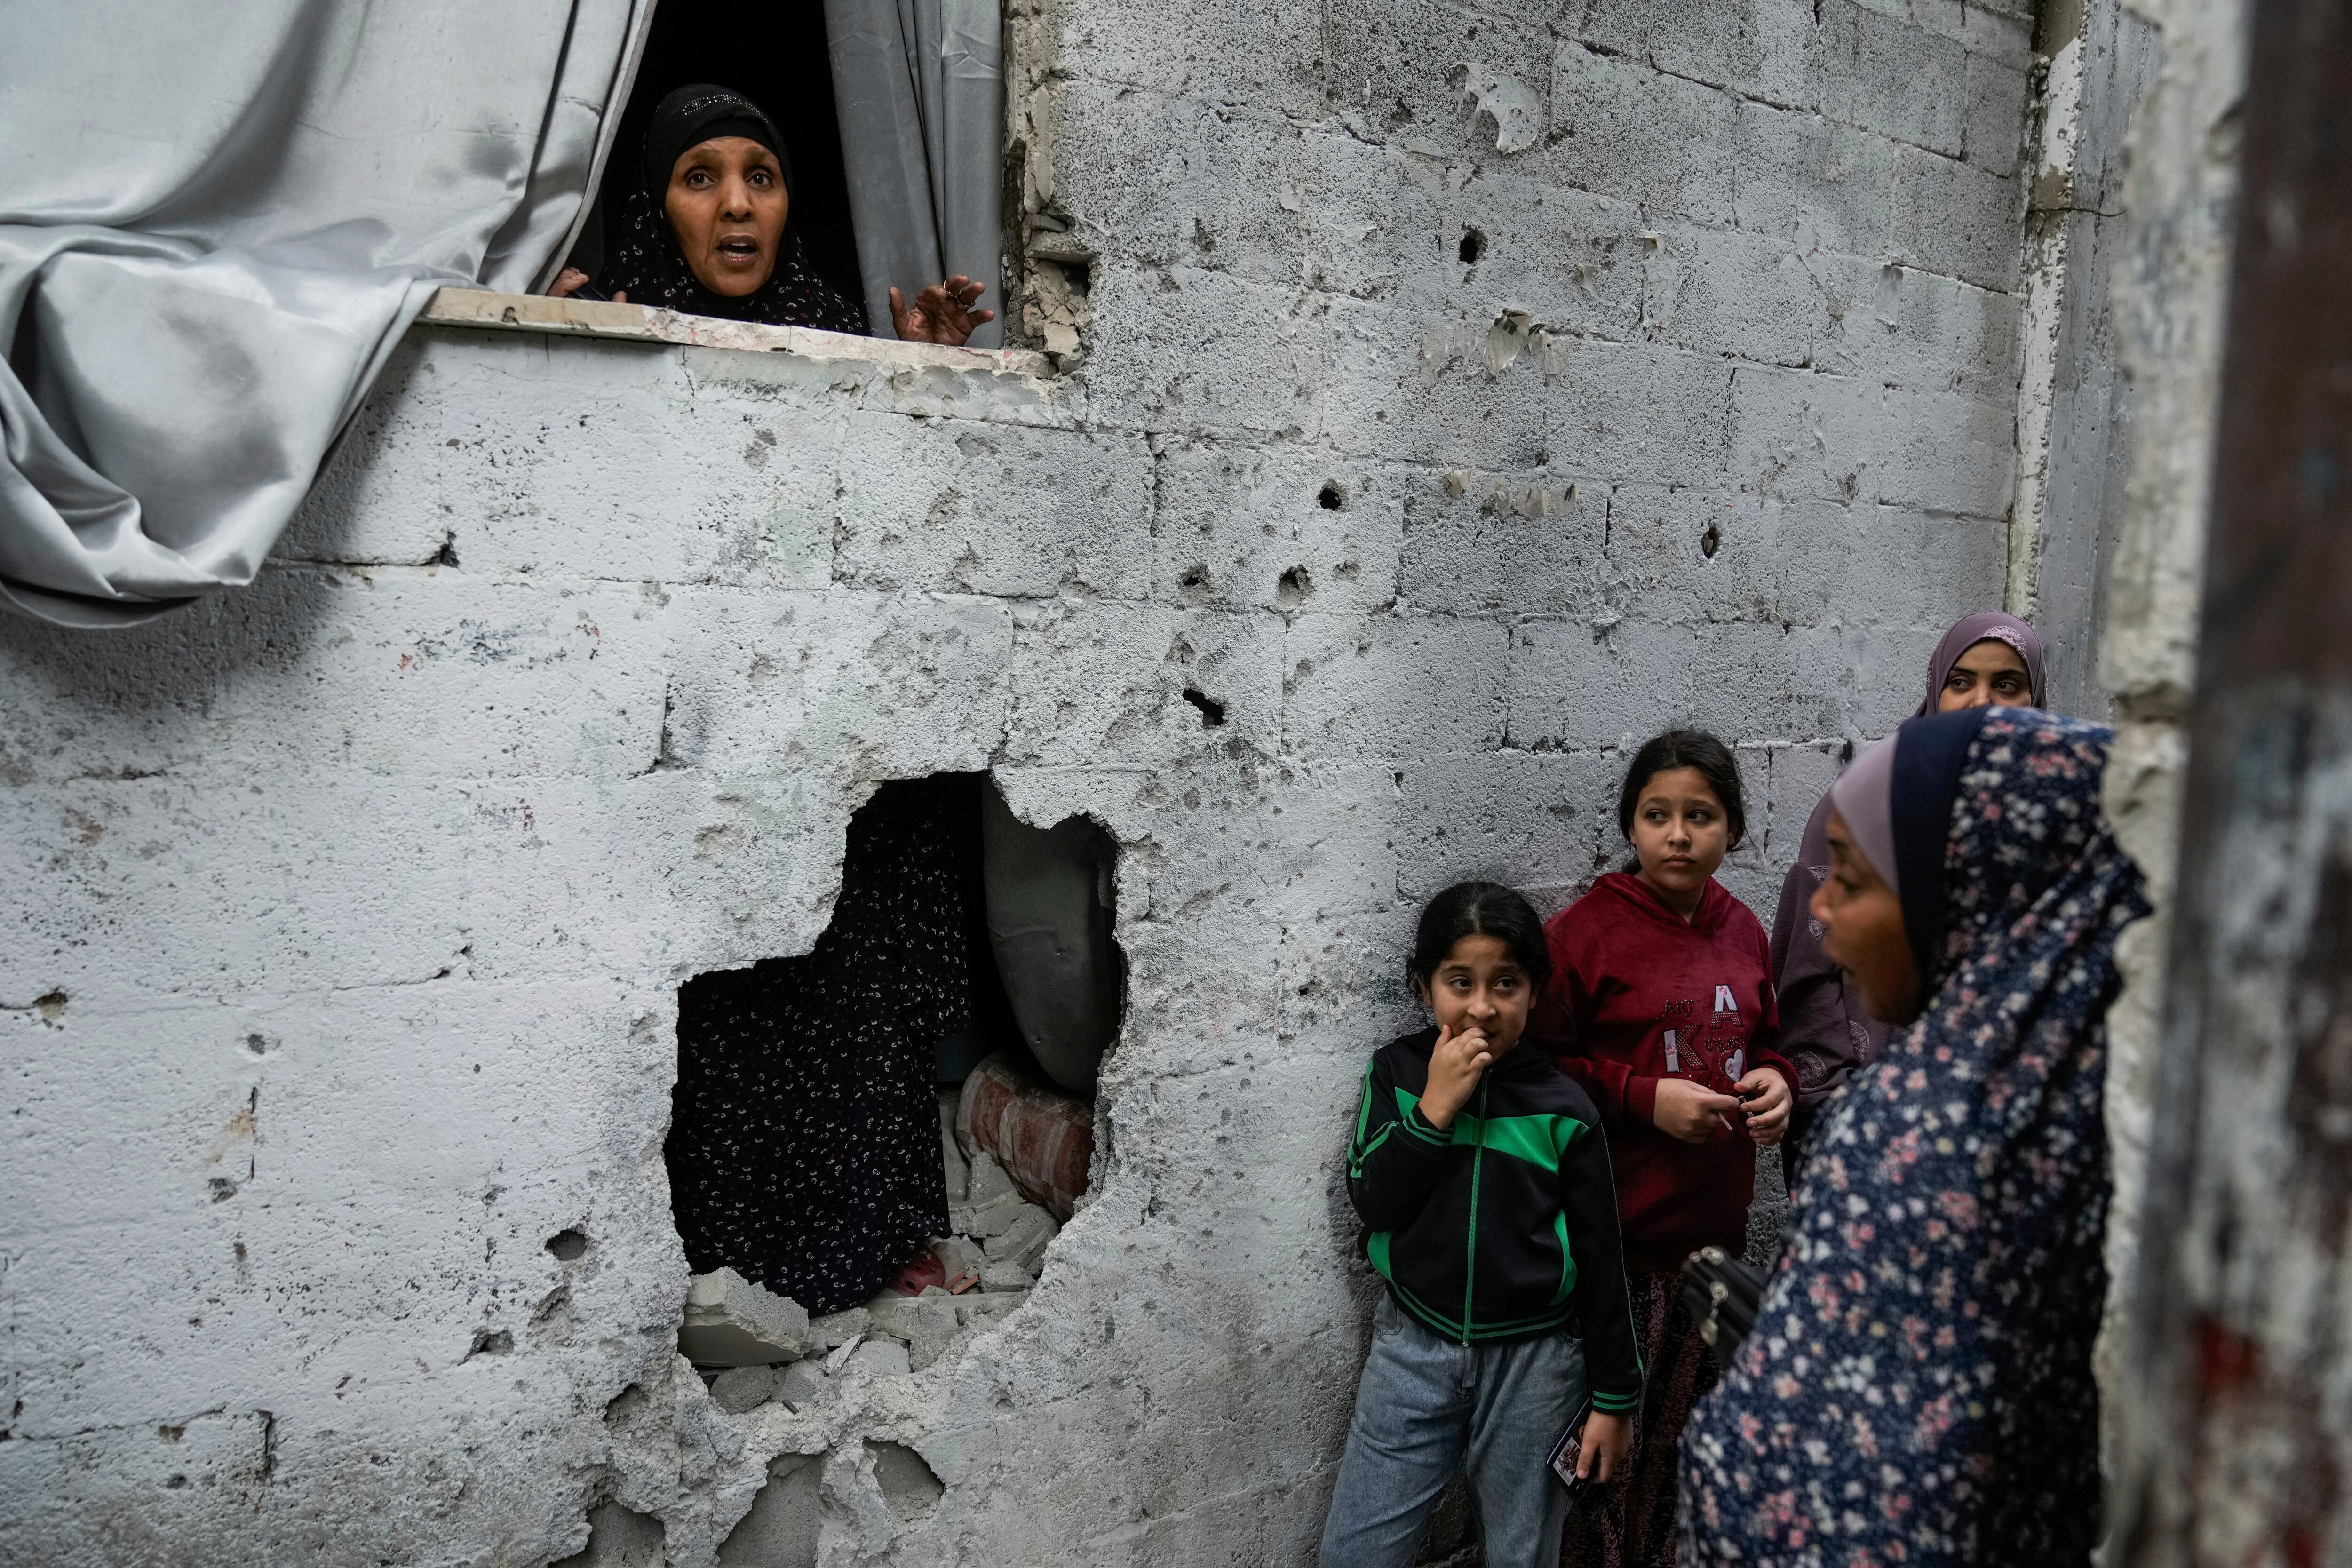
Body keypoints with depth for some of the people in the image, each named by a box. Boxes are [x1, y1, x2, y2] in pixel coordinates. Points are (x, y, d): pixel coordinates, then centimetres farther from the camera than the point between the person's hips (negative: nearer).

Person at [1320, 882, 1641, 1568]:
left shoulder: (1562, 1109, -6)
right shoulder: (1397, 1072, -1)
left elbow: (1600, 1258, -1)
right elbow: (1373, 1201, -9)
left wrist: (1612, 1397, 1)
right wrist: (1435, 1106, -18)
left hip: (1533, 1360, -1)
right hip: (1414, 1348, 1)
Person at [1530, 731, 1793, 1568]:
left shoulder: (1741, 931, 7)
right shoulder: (1586, 930, -11)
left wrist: (1774, 1080, 0)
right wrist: (1646, 1098, -18)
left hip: (1718, 1224, 6)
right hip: (1618, 1233, -5)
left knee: (1687, 1419, 17)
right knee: (1613, 1430, 4)